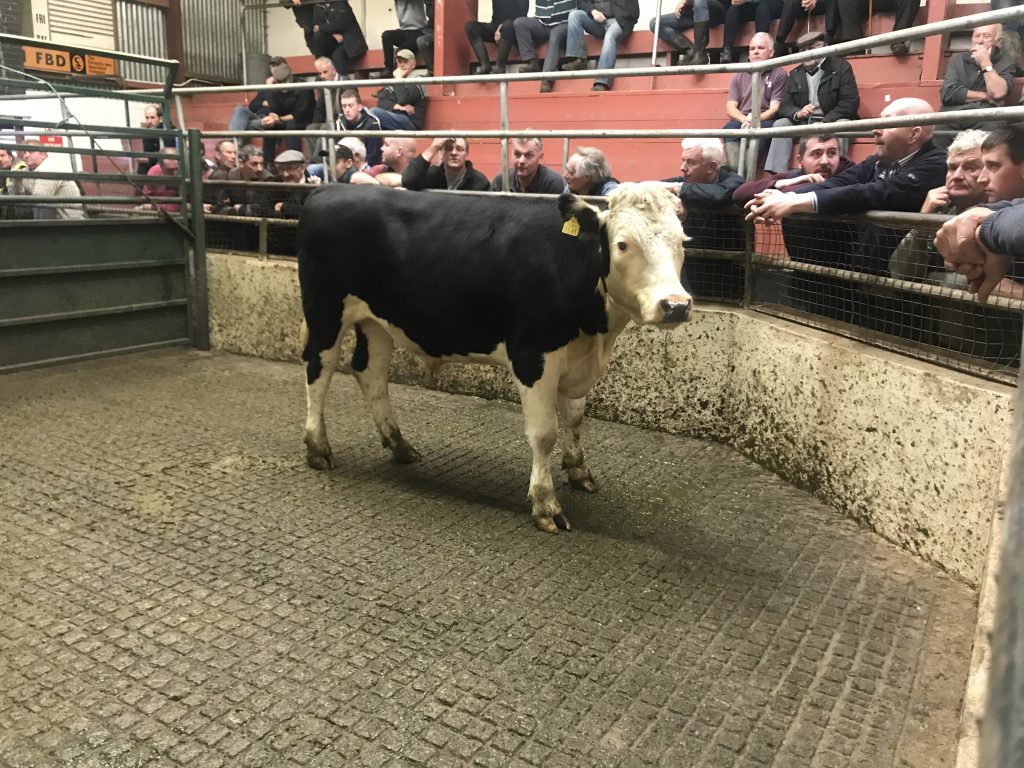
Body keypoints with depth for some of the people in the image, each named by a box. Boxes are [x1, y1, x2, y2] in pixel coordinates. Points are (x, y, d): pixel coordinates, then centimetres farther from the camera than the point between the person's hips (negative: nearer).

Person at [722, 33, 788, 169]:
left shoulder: (779, 74, 9)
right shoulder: (739, 76, 20)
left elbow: (775, 108, 0)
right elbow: (730, 108, 9)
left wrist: (755, 120, -19)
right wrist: (745, 120, -13)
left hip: (766, 123, -2)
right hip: (741, 122, 2)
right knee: (730, 127, -32)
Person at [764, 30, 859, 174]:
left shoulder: (840, 66, -1)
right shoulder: (795, 74, 12)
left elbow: (850, 103, -10)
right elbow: (784, 106, 4)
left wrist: (824, 123, -23)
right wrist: (797, 113, -21)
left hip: (832, 122, -3)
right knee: (780, 124, -20)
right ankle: (776, 175, -29)